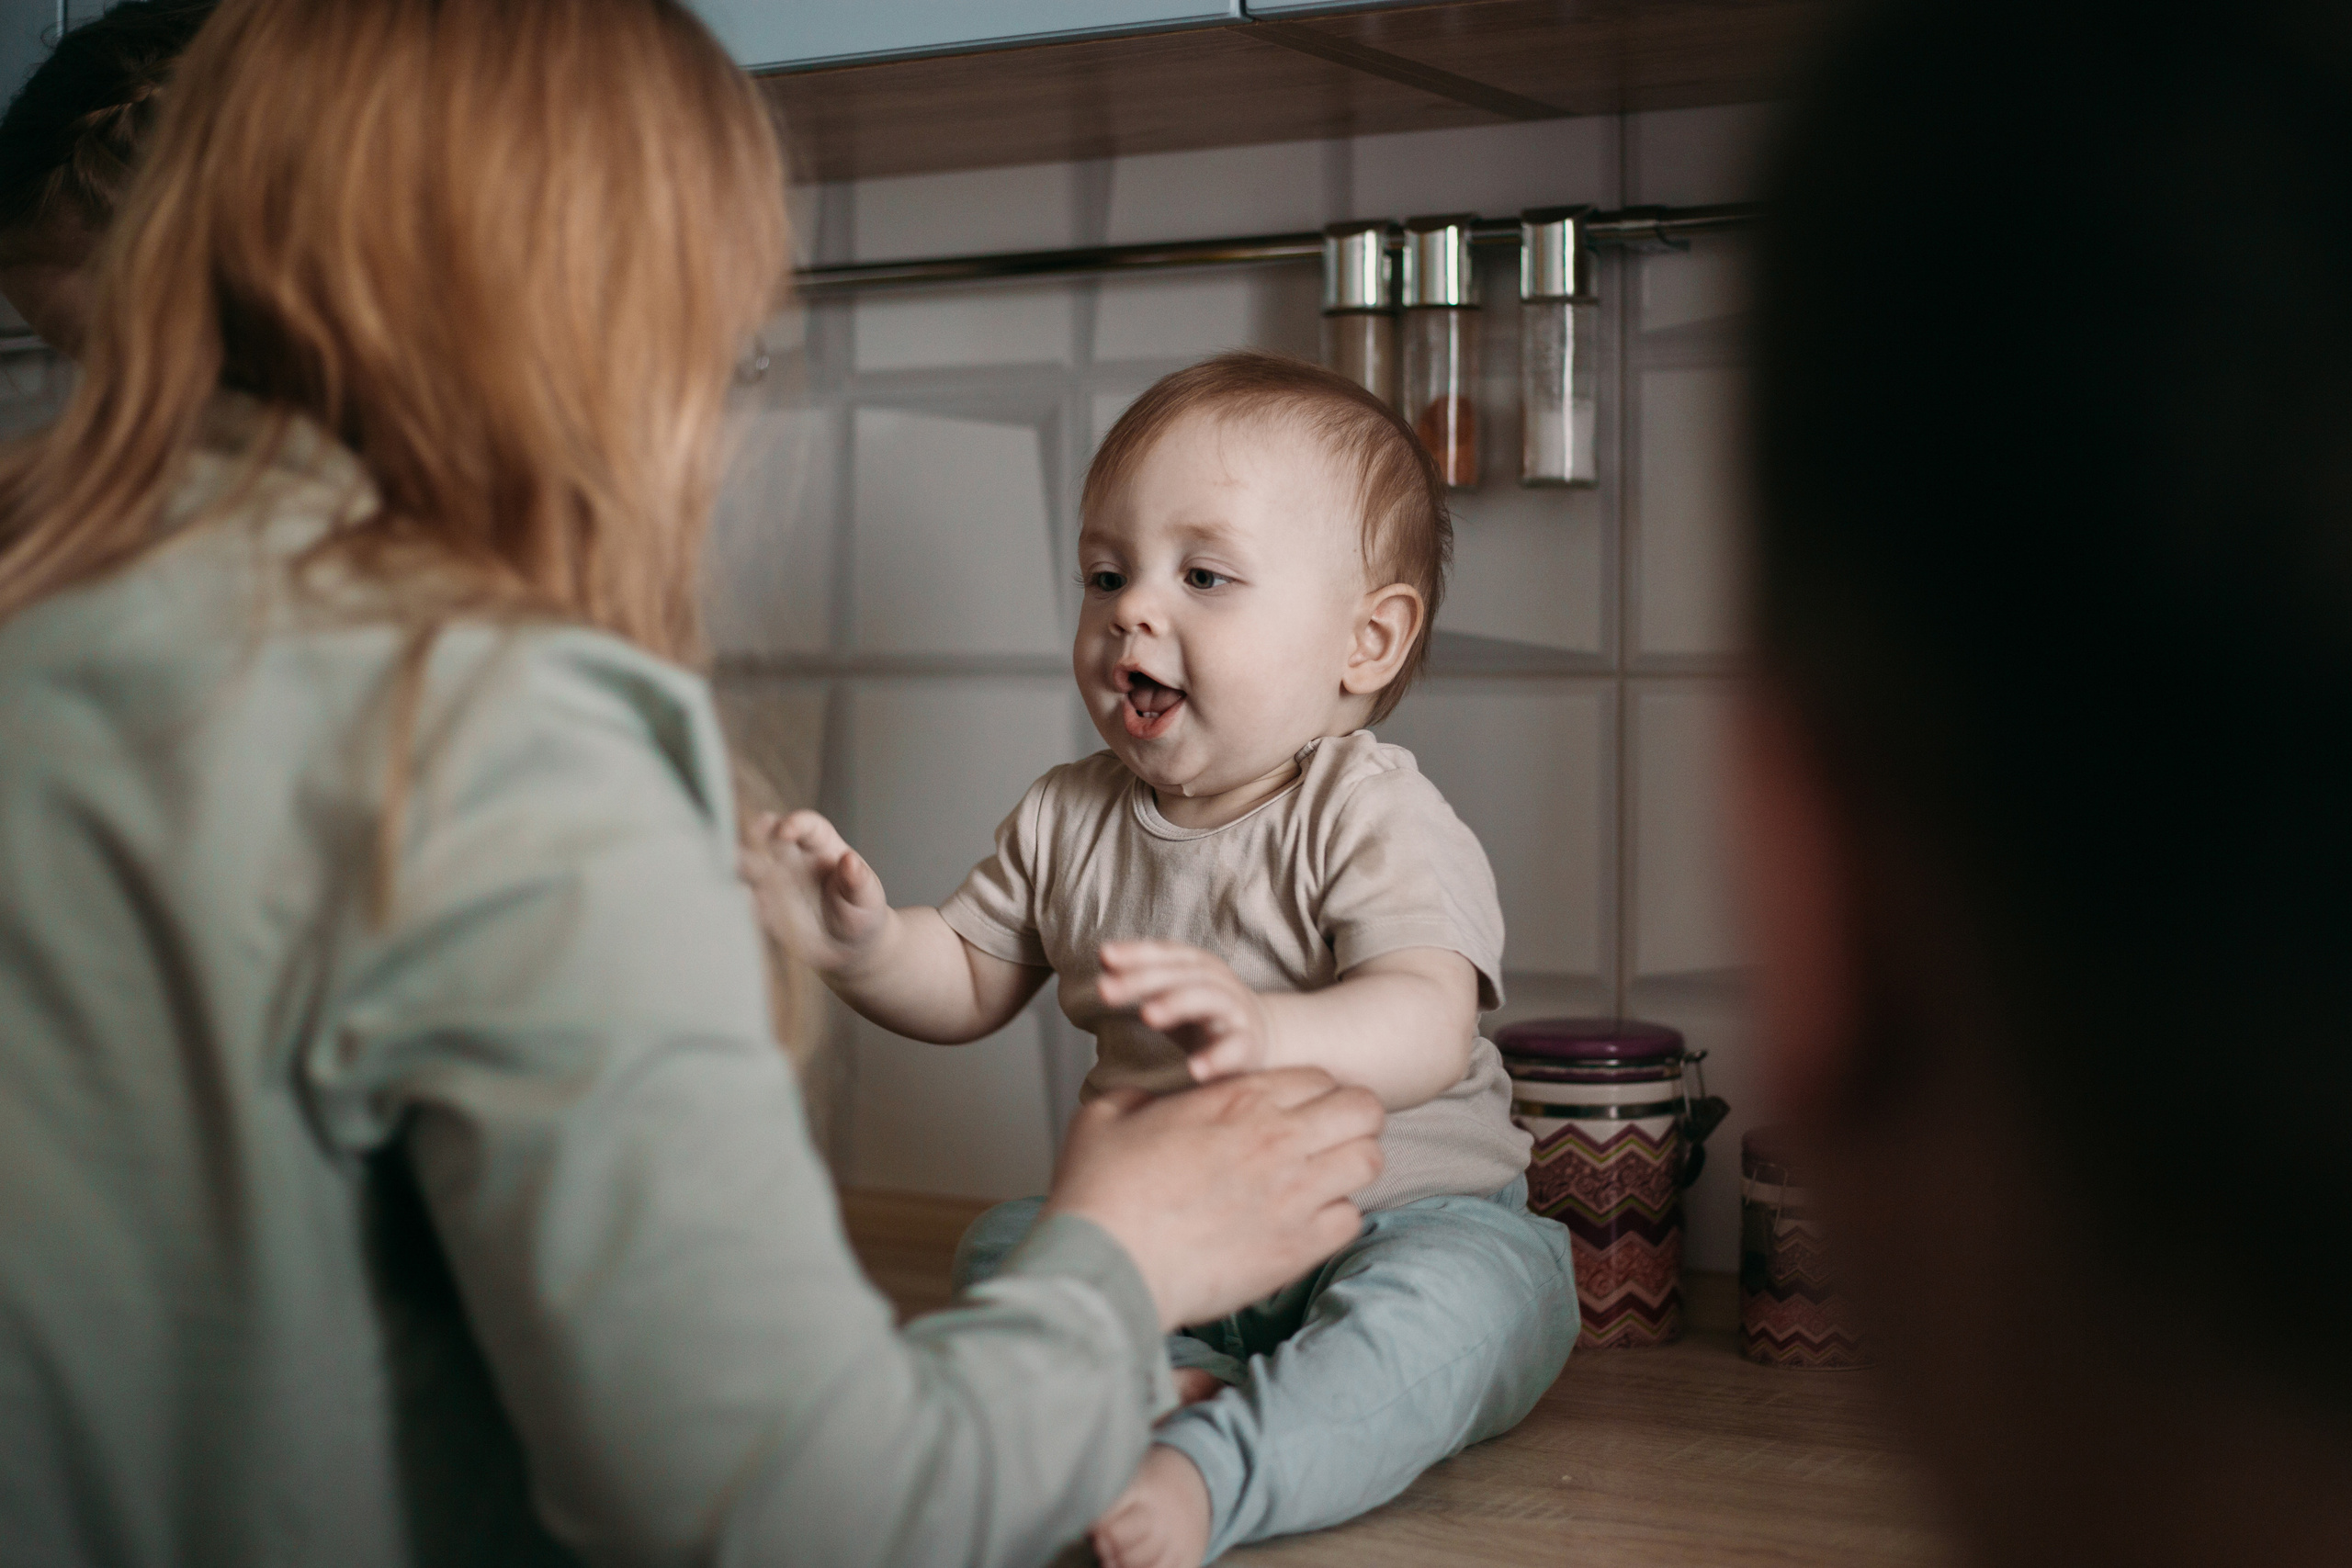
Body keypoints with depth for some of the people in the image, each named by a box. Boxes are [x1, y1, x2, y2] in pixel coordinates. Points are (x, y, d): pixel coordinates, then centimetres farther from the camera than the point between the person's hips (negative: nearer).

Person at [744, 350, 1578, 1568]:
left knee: (1470, 1287, -34)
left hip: (1400, 1216, -5)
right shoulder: (1068, 820, 3)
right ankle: (1170, 1383, -29)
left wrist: (1266, 1033, -54)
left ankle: (1206, 1470, -45)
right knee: (1001, 1243, -12)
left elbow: (1429, 1024, -32)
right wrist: (866, 946, -12)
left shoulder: (1372, 817, -15)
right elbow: (967, 987, 12)